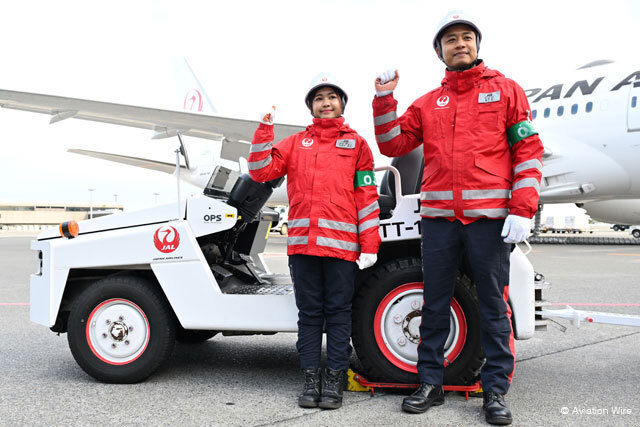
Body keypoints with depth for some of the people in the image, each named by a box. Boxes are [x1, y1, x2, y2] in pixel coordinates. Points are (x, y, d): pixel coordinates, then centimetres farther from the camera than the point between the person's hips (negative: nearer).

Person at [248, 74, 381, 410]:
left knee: (338, 312, 3)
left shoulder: (356, 143, 11)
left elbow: (367, 197, 5)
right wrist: (265, 126, 1)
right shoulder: (295, 143, 18)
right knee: (309, 313, 8)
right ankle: (310, 379, 16)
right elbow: (260, 170, 8)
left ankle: (334, 380, 13)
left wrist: (369, 246, -2)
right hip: (303, 244, 2)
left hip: (342, 245, -2)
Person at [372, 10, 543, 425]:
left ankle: (496, 390, 15)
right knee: (435, 303, 9)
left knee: (494, 305, 4)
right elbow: (392, 144, 13)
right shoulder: (428, 103, 16)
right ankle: (431, 383, 21)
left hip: (490, 217, -3)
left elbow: (529, 152, 0)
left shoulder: (505, 90, 7)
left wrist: (522, 211, -9)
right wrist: (384, 99, 1)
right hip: (438, 218, 3)